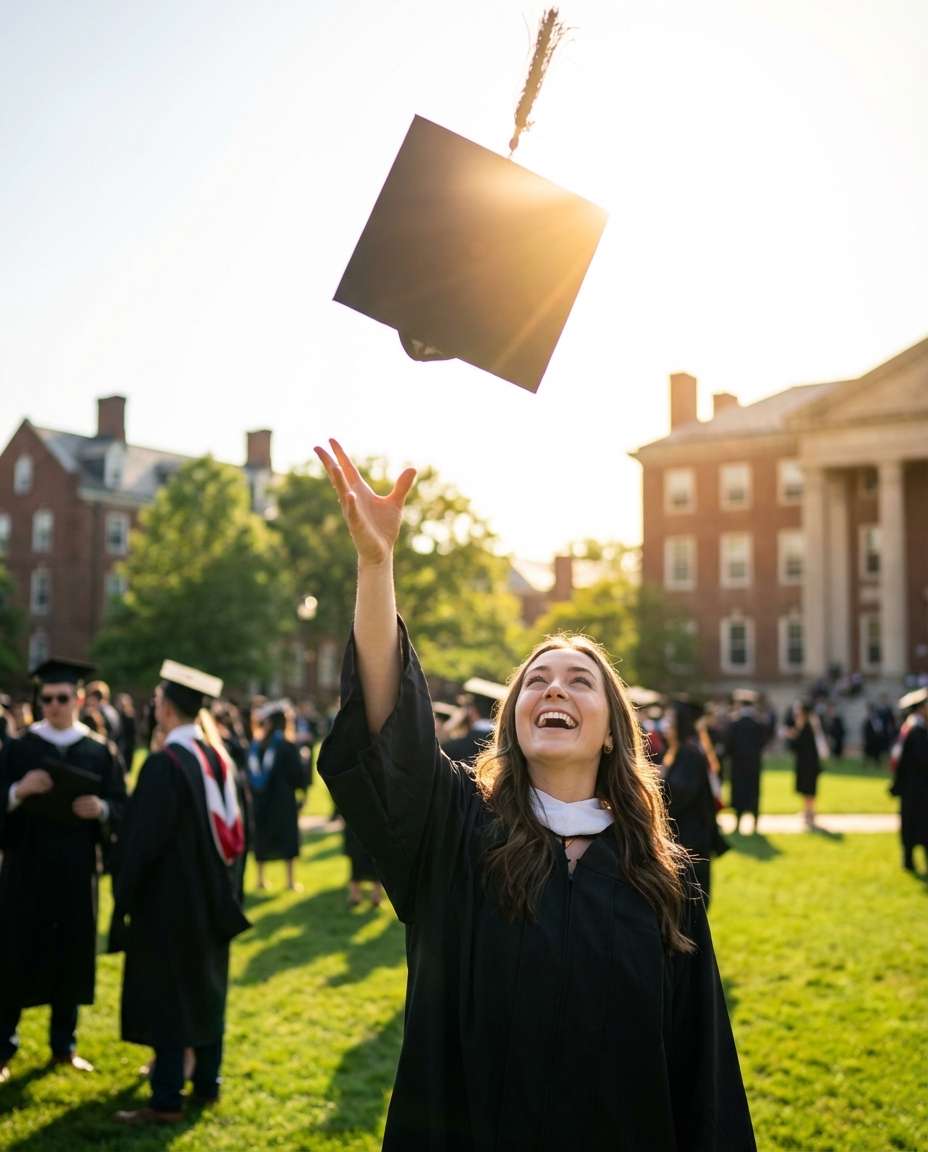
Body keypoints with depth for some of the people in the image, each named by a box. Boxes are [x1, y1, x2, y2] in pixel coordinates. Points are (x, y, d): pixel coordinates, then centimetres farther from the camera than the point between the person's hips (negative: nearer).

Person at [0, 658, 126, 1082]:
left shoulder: (101, 752, 4)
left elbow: (122, 808, 2)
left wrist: (101, 809, -18)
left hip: (75, 870, 2)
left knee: (71, 955, 8)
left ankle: (64, 1044, 22)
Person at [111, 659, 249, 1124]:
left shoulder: (164, 763, -21)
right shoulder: (219, 758, 4)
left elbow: (143, 839, -19)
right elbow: (234, 831, 11)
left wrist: (126, 896, -8)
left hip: (168, 898, -8)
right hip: (210, 897, 8)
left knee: (166, 995, 0)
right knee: (206, 987, 16)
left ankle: (166, 1101, 5)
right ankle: (207, 1084, 25)